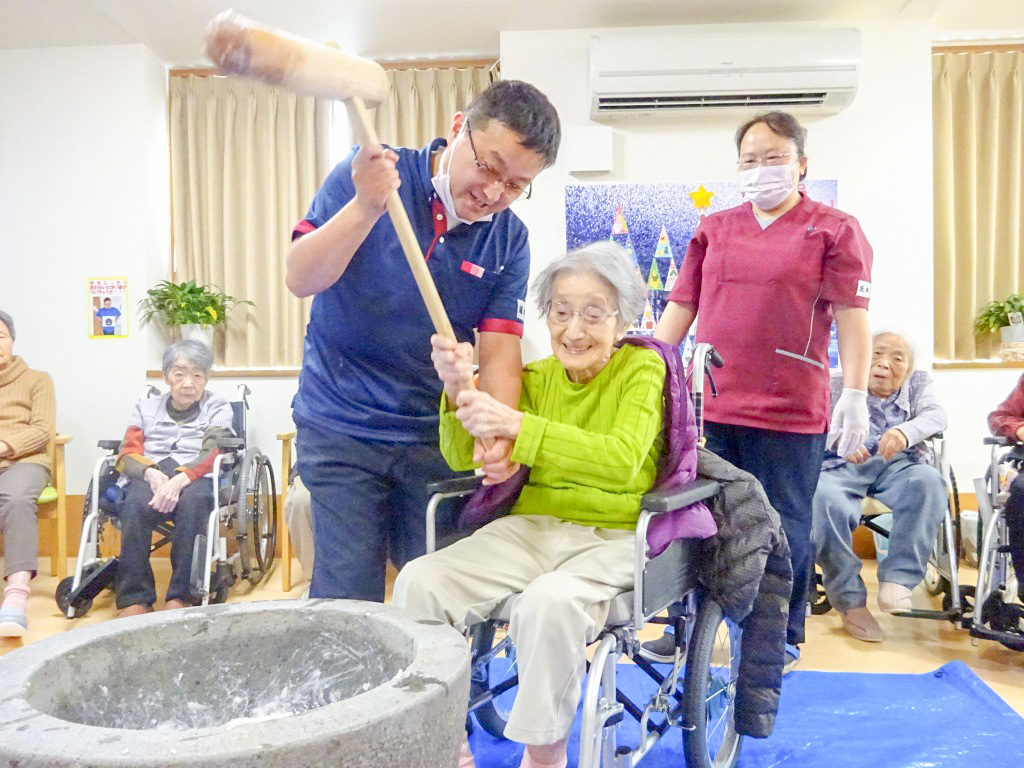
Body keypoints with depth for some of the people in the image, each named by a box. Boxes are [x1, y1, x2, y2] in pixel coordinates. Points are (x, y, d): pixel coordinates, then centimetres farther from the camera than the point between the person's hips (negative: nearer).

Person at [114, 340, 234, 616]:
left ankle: (180, 597, -33)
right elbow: (128, 454, 10)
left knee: (194, 500, -37)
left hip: (196, 478, -2)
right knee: (136, 503, -34)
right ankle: (134, 598, -29)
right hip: (149, 476, 2)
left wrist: (181, 478, -21)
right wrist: (152, 474, -14)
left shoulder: (217, 407, 17)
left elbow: (212, 454, 0)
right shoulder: (145, 407, 25)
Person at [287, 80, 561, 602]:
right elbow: (300, 280, -15)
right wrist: (366, 207, -29)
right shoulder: (366, 172, -8)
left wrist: (501, 434, -25)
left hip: (435, 437, 3)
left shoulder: (509, 240, -2)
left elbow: (499, 354, -7)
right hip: (341, 429, -2)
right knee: (346, 602, 2)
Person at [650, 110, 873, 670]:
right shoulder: (714, 230, 14)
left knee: (782, 529, 7)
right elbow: (680, 307, 12)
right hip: (709, 407, 4)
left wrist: (855, 394, -12)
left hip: (789, 413, -3)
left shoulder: (834, 231, 3)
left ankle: (782, 638, 26)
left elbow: (852, 317, -4)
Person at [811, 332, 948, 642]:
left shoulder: (918, 383, 24)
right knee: (825, 499, -35)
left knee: (929, 481, -34)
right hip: (843, 465, -1)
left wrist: (905, 432, -22)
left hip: (897, 464, 2)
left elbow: (936, 415, 3)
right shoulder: (837, 385, 19)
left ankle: (897, 579, -27)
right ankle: (850, 600, -23)